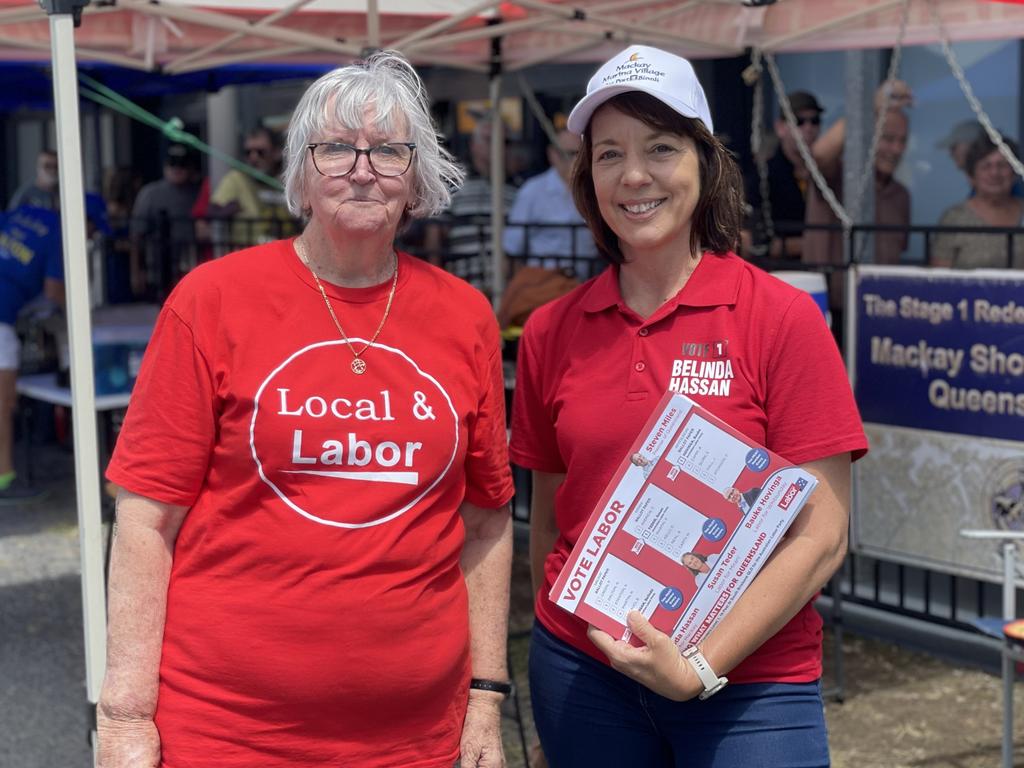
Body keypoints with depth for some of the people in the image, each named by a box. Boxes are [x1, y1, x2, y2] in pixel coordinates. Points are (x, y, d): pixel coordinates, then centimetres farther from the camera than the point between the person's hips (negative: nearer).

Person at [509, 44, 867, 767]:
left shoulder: (783, 318, -8)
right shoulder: (551, 332, 1)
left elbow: (821, 537, -10)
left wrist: (699, 667, -16)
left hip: (748, 684, -3)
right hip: (582, 674, 3)